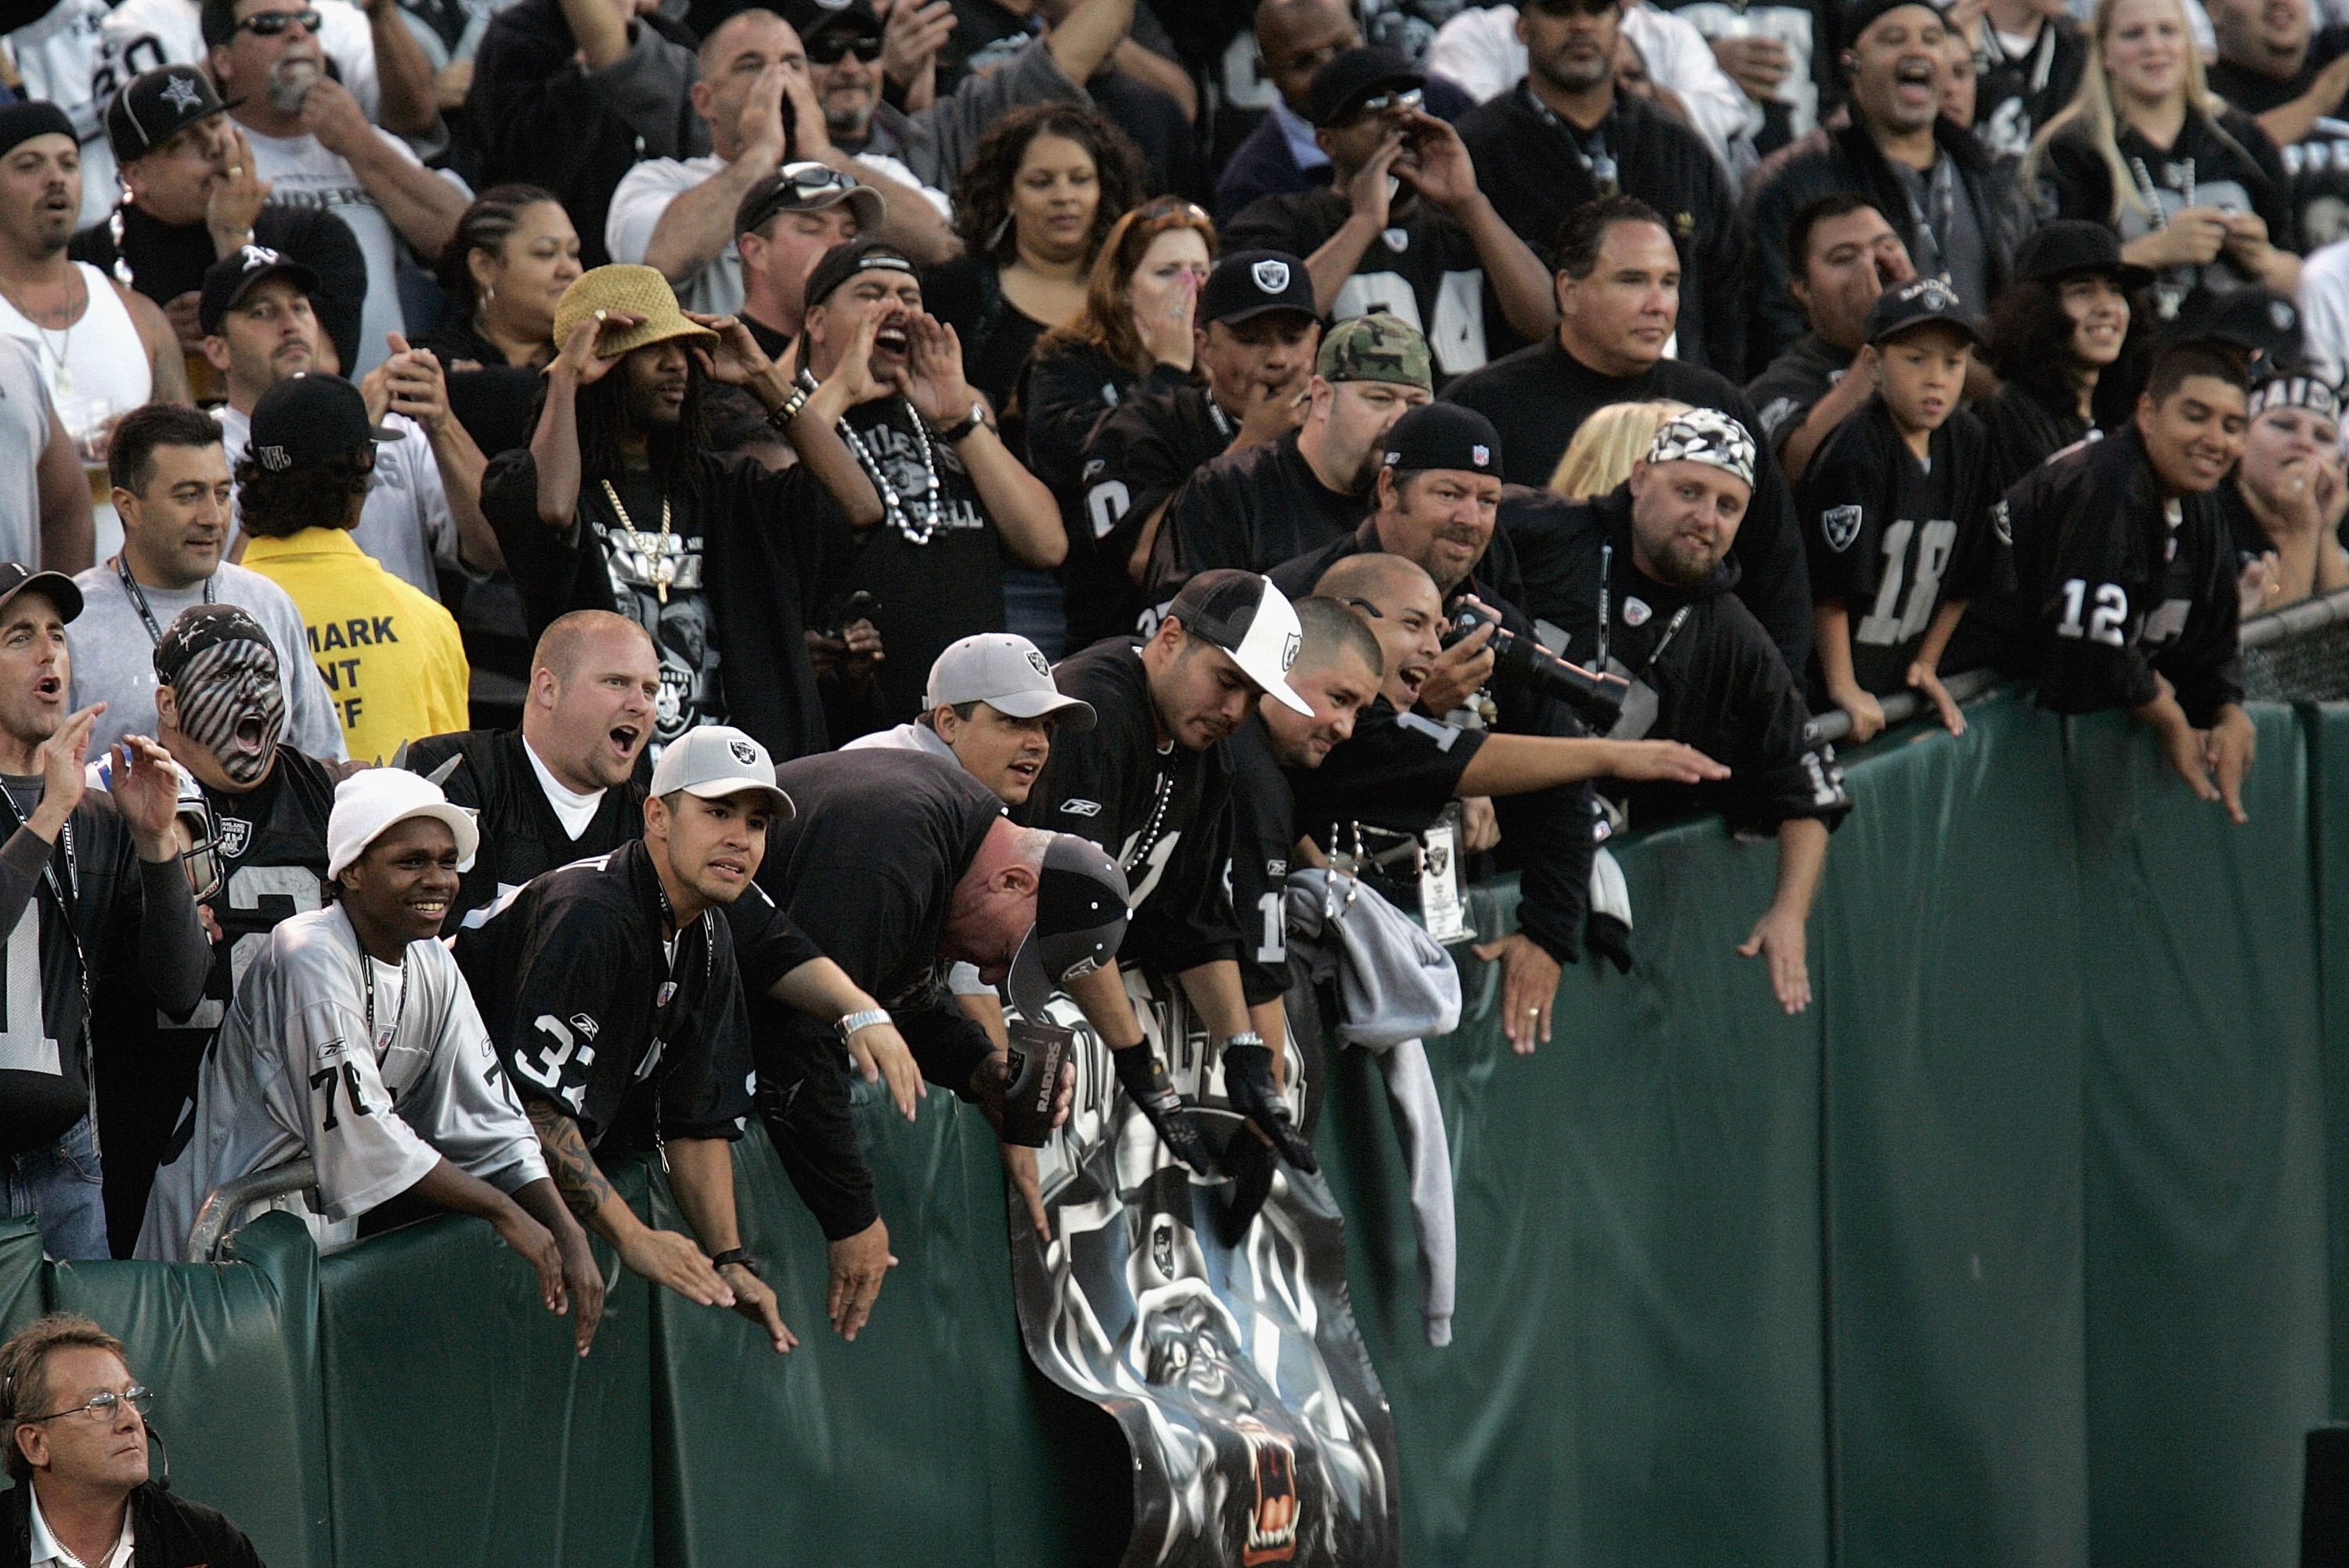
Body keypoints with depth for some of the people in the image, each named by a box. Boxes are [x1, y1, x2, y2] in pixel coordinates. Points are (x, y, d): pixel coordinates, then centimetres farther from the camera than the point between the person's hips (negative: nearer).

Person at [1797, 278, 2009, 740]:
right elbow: (1832, 585, -20)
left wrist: (1927, 664, 10)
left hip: (1902, 684, 6)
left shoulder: (1969, 442, 3)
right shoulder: (1855, 452, -18)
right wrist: (1843, 689, -19)